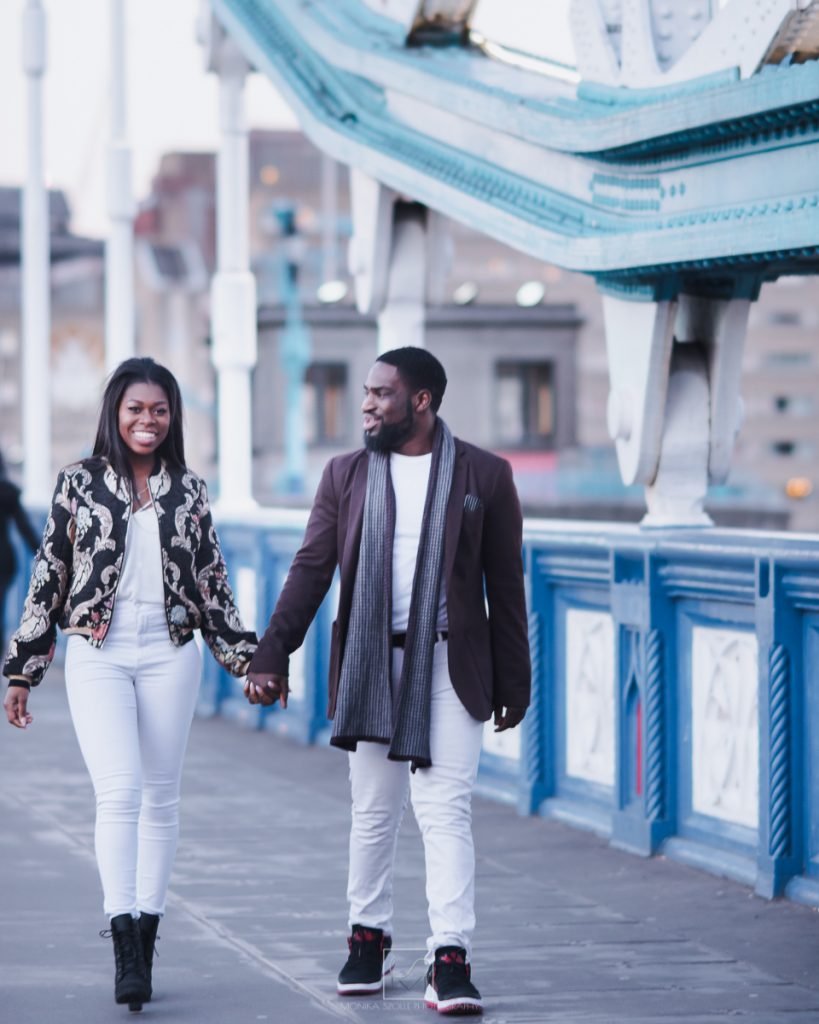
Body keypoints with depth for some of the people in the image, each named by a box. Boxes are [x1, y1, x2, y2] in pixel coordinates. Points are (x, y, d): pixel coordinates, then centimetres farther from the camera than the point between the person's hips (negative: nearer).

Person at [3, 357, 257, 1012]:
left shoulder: (189, 491, 8)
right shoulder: (79, 484, 3)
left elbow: (214, 585, 12)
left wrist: (249, 661, 8)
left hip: (169, 655, 2)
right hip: (97, 656, -2)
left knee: (161, 797, 4)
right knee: (119, 791, -14)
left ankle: (145, 938, 13)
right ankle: (126, 947, -18)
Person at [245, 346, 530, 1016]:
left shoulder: (485, 476, 1)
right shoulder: (346, 476, 7)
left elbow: (505, 586, 3)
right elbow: (311, 571, 4)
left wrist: (513, 683, 2)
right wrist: (272, 656, -5)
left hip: (448, 666, -3)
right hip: (370, 666, 3)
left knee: (447, 812, -10)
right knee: (373, 812, 11)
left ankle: (451, 960, -13)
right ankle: (370, 940, 26)